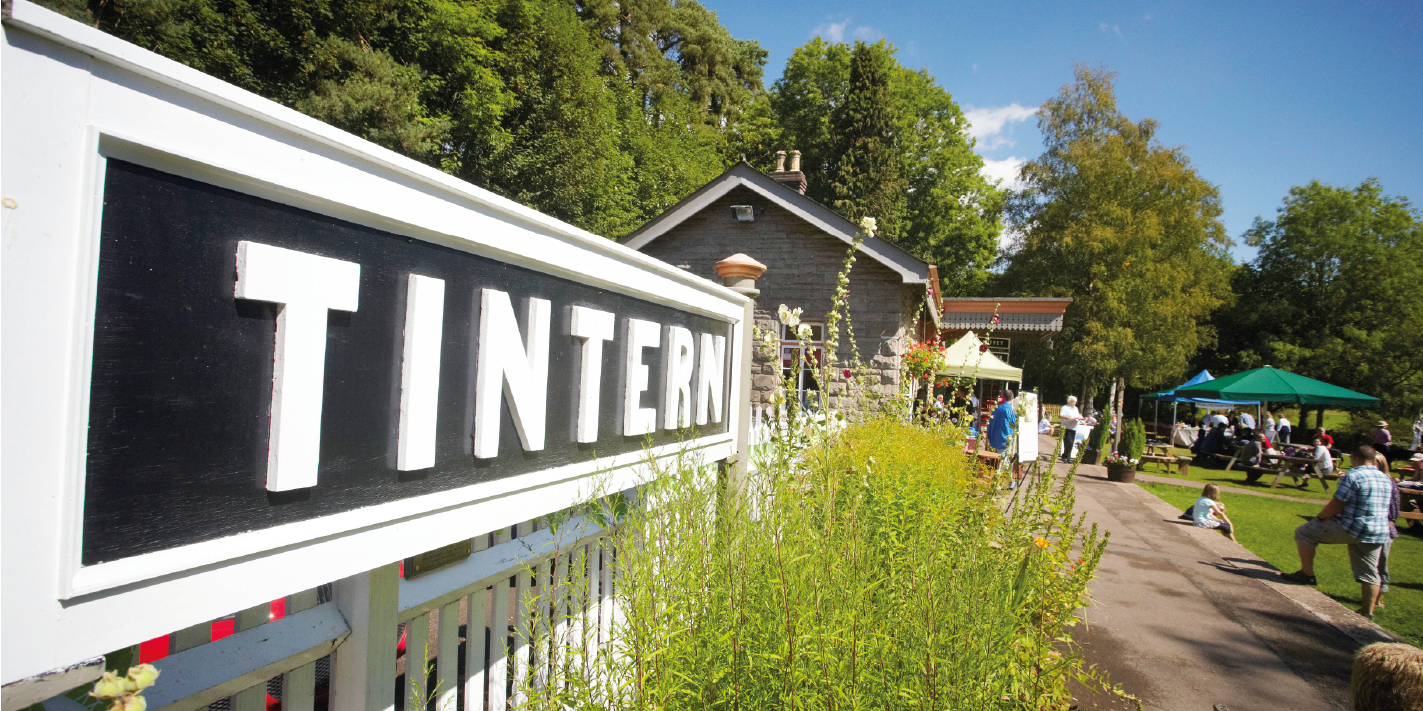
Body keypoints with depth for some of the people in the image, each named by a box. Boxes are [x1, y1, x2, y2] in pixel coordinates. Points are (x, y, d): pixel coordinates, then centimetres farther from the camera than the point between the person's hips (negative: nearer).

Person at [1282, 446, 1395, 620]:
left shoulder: (1352, 476, -14)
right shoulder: (1386, 479, 11)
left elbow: (1336, 505, -16)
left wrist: (1319, 517, 0)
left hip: (1352, 528, -8)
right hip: (1378, 534, 8)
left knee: (1303, 532, 3)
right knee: (1369, 572, 16)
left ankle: (1307, 575, 6)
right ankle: (1368, 611, 21)